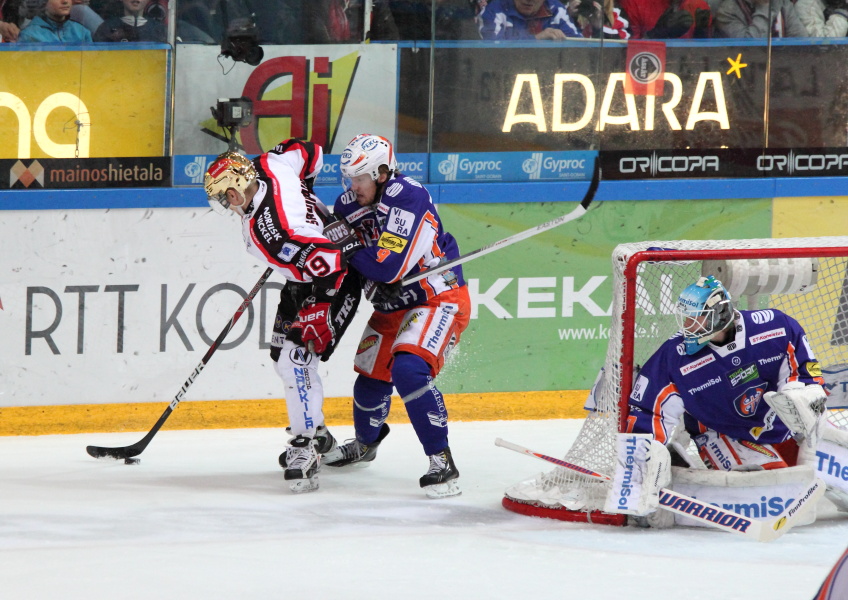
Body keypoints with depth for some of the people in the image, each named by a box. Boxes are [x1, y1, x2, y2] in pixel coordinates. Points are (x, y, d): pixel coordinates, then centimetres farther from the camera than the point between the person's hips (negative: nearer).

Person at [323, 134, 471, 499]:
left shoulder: (407, 198, -25)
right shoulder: (349, 203, -2)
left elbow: (388, 265, -32)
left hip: (438, 298, -8)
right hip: (392, 305, 8)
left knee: (409, 369, -29)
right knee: (371, 378, 17)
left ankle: (442, 462, -23)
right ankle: (365, 443, 48)